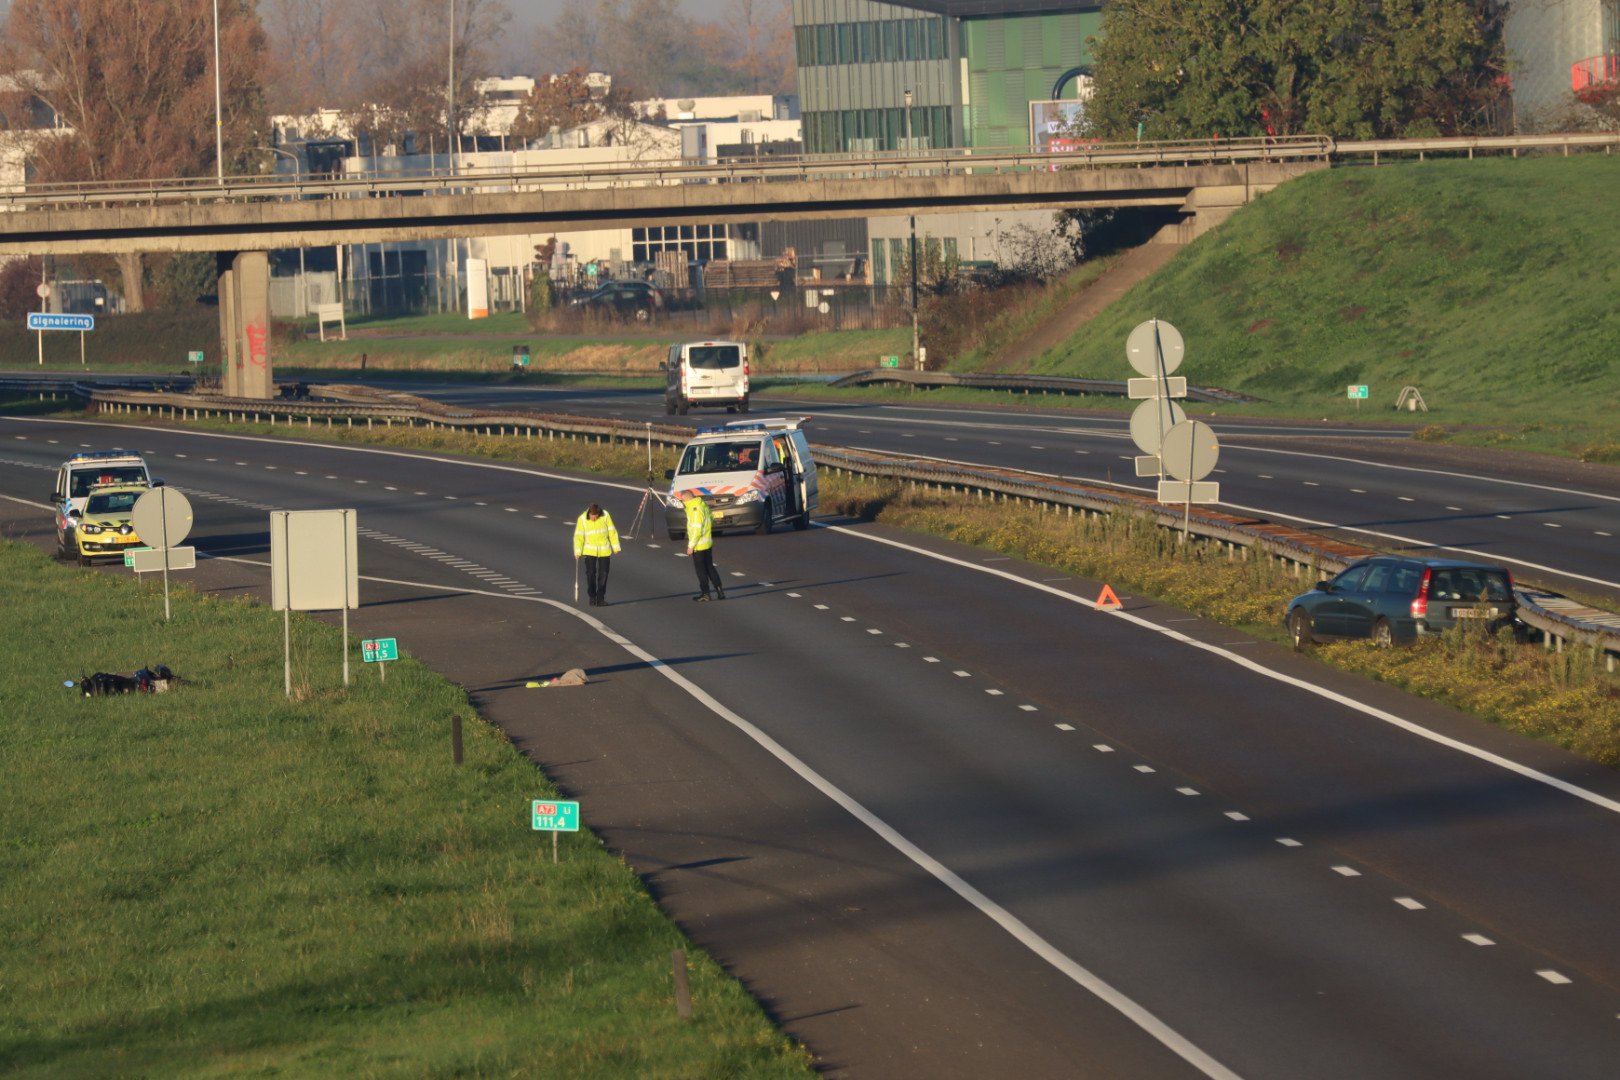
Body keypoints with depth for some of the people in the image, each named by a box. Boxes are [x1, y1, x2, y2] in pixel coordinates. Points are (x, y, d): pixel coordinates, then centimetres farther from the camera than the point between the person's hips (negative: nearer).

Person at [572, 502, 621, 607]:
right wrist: (578, 551, -16)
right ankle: (592, 597, 8)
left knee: (603, 574, 2)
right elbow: (579, 536, -10)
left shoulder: (605, 516, -10)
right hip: (589, 551, -1)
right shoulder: (582, 519, -12)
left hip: (604, 551, 1)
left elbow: (612, 532, -2)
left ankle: (601, 598, 11)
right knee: (590, 574, -3)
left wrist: (615, 547, 1)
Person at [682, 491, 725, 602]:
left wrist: (691, 545, -18)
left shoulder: (694, 510, -22)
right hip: (708, 543, 9)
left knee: (701, 570, 1)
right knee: (709, 567, 16)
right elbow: (711, 519, 20)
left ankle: (705, 594, 7)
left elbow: (697, 529, -24)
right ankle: (719, 590, 16)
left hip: (699, 545, -9)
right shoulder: (704, 505, 7)